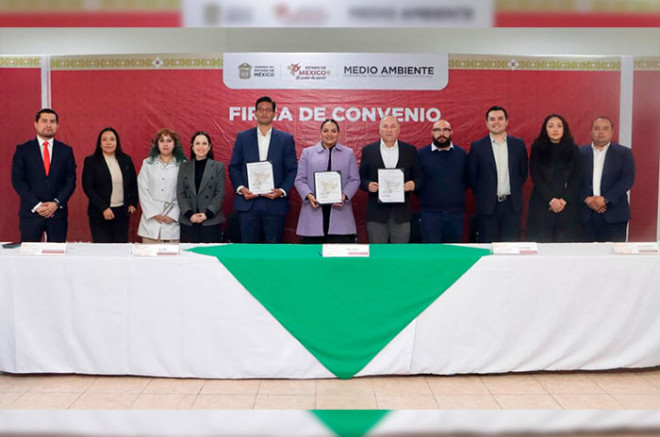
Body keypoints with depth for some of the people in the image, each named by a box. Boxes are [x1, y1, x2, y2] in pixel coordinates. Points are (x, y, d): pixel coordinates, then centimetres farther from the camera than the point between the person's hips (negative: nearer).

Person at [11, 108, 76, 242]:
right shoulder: (23, 150, 6)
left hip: (58, 212, 1)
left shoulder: (66, 151, 9)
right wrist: (36, 205, -10)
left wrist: (57, 203, -8)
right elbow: (17, 180, 0)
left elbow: (71, 181, 5)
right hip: (31, 212, -1)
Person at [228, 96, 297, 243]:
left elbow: (292, 169, 4)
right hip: (248, 203, 1)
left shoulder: (286, 139, 7)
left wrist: (282, 191, -10)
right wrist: (240, 188, -7)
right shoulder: (242, 137, 10)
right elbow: (234, 167, 9)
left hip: (275, 203, -1)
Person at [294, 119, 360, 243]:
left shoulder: (349, 153, 13)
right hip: (313, 212, 0)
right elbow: (300, 179, 6)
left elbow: (354, 180, 6)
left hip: (340, 212, 0)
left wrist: (345, 195, -12)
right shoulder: (307, 152, 12)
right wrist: (309, 195, -12)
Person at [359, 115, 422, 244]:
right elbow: (361, 178, 6)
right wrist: (368, 185, -15)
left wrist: (413, 184, -13)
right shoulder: (368, 150, 5)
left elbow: (418, 178, 9)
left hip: (401, 212, 1)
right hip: (376, 211, -1)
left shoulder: (410, 150, 7)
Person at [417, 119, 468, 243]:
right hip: (430, 213, -2)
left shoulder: (462, 154, 7)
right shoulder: (421, 154, 1)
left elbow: (468, 179, 11)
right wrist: (423, 196, -2)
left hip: (456, 214, 2)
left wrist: (458, 194, 0)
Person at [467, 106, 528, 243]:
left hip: (512, 205, 2)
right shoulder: (477, 146, 0)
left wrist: (514, 190, 7)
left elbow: (523, 172, 13)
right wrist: (482, 194, 1)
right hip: (487, 206, -2)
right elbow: (471, 175, 3)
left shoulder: (518, 144, 6)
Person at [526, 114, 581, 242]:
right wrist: (551, 199, -11)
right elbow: (535, 177, -3)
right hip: (542, 204, -1)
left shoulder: (573, 149, 9)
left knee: (566, 241, -2)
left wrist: (564, 199, -9)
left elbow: (577, 178, 4)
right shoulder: (537, 148, 5)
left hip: (568, 205, 1)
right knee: (542, 242, -4)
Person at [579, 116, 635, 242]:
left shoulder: (624, 153, 7)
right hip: (585, 214, 1)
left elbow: (628, 179, -3)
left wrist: (605, 199, -14)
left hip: (613, 214, 0)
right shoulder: (580, 152, 9)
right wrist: (586, 199, -12)